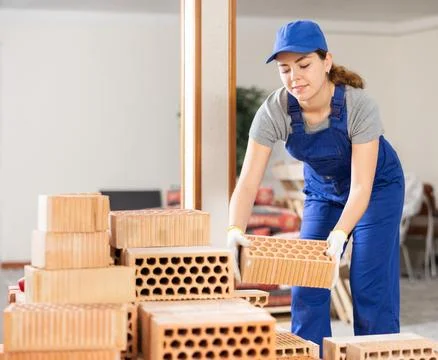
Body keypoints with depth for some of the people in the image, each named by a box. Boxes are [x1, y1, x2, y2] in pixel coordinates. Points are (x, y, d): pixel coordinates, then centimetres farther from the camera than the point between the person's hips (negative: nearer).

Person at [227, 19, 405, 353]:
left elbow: (361, 186, -33)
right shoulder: (274, 111, -26)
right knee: (306, 287, -2)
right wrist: (235, 231, -47)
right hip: (321, 189, 3)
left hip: (377, 187, -3)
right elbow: (248, 182, -30)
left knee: (371, 288, -9)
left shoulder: (359, 105, -33)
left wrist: (339, 234, -50)